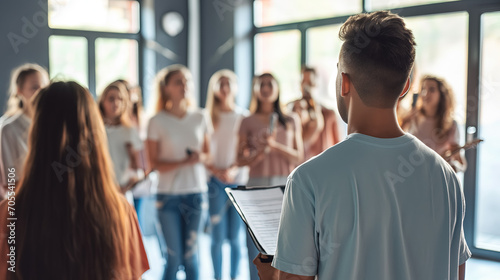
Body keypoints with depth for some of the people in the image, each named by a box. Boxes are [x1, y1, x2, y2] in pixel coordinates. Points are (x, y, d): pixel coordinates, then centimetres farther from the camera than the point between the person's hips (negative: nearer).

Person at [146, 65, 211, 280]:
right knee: (174, 256, 0)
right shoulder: (157, 121, -4)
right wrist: (184, 162, -20)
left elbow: (208, 155, 11)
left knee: (190, 254, 6)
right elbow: (155, 163, -5)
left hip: (196, 192, 2)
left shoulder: (200, 118, 5)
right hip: (169, 195, -2)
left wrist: (200, 158, -12)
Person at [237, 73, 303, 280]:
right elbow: (240, 160, 5)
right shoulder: (248, 122, 7)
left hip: (285, 185, 1)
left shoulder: (291, 121, 10)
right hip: (257, 185, 0)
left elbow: (298, 156, 5)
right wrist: (260, 153, -13)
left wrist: (275, 146, -9)